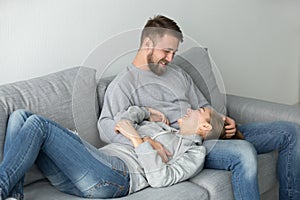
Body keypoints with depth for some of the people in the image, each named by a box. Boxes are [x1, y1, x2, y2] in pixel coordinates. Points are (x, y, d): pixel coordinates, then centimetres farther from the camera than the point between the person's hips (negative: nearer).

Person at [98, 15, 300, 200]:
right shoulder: (124, 83, -1)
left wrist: (222, 121, 1)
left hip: (211, 135, 8)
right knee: (244, 153, -37)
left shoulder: (178, 73, 23)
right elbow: (106, 126, -16)